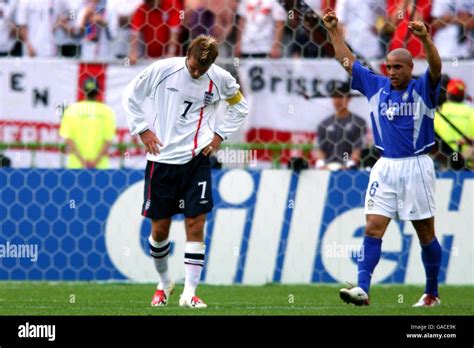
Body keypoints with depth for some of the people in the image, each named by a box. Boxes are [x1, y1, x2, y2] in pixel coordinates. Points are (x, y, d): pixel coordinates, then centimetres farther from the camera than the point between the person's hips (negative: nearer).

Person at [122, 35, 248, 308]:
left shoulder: (221, 79, -2)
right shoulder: (163, 70, -8)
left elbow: (240, 107, 17)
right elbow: (131, 96, 5)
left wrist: (220, 135, 6)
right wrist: (142, 129, -2)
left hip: (197, 159, 1)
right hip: (162, 158, -1)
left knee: (196, 224, -7)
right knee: (160, 227, 4)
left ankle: (189, 293, -3)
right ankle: (164, 283, 28)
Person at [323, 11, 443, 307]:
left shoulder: (423, 90, -3)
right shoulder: (377, 87, 8)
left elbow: (436, 67, -22)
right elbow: (348, 62, 14)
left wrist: (425, 38, -39)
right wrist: (334, 31, 8)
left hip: (416, 166, -4)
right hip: (385, 168, 4)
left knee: (426, 234, 5)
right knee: (373, 228, -7)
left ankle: (432, 294, 16)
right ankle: (362, 289, -14)